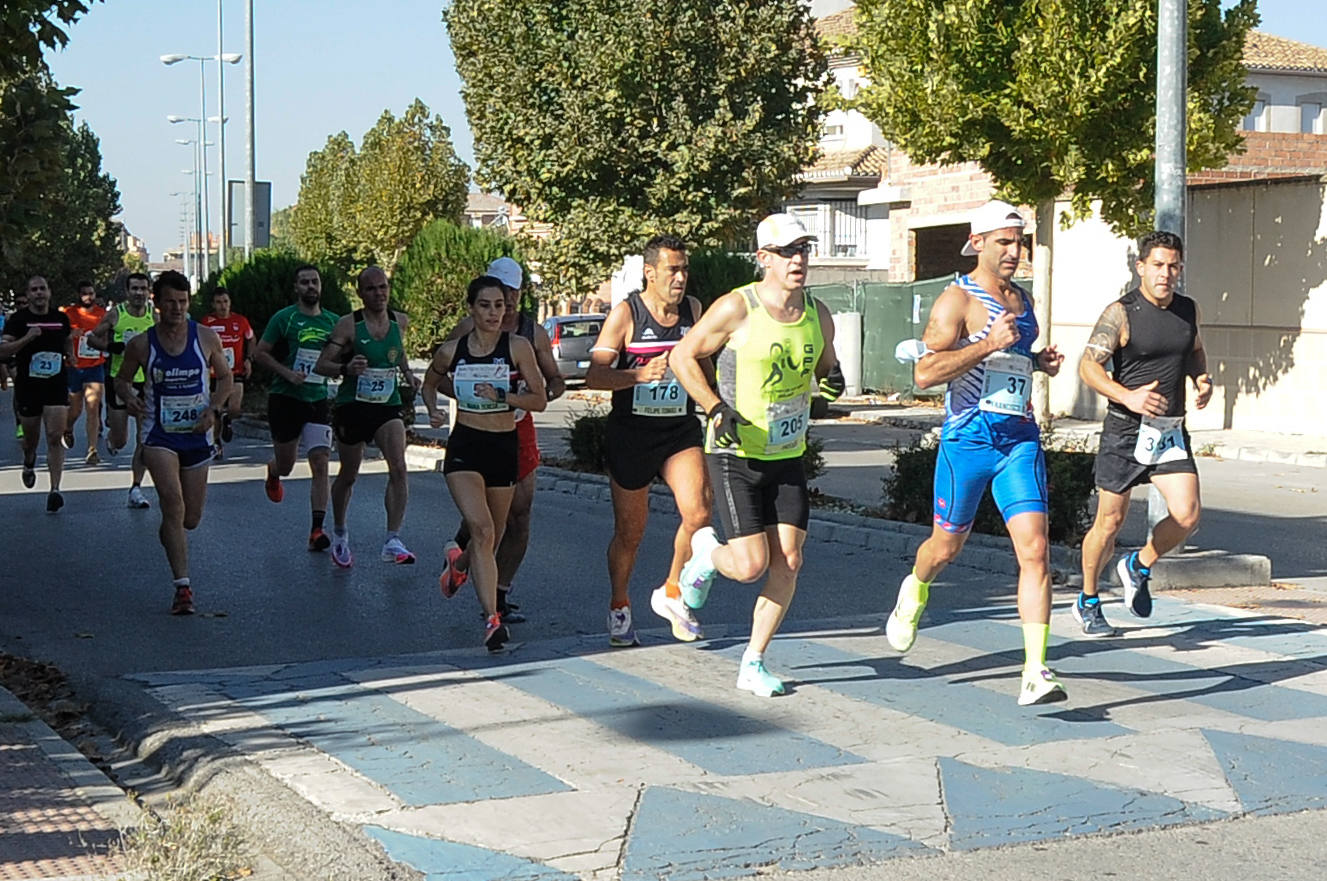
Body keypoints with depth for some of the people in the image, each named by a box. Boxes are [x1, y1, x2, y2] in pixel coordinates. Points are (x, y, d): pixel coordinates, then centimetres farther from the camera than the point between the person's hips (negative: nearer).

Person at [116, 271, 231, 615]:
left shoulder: (207, 338, -4)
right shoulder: (141, 345, -6)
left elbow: (225, 377, 9)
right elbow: (122, 378, 8)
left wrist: (213, 409, -8)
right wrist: (128, 398, -14)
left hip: (196, 435, 2)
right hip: (159, 435, -2)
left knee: (191, 518, 10)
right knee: (173, 502, -23)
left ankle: (168, 534, 49)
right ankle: (182, 586, -22)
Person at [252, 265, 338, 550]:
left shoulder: (333, 321, 7)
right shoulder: (283, 318, -5)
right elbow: (259, 353, -4)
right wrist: (288, 373, -15)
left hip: (318, 400, 2)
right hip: (285, 398, -2)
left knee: (320, 463, -11)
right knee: (286, 464, 10)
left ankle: (317, 529, -10)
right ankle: (273, 472, 49)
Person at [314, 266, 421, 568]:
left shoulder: (400, 321, 4)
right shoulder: (348, 325, -9)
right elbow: (321, 365, -11)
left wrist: (408, 374, 11)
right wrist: (346, 368, -30)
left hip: (388, 408, 2)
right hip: (352, 407, -2)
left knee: (398, 467, -19)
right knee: (348, 475, 11)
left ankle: (393, 541, -20)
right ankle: (339, 533, 37)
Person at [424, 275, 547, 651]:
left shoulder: (518, 346, -5)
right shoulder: (451, 351, 0)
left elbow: (540, 399, -5)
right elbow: (431, 383, 21)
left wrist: (501, 396, -19)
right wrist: (433, 410, 3)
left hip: (504, 447, 1)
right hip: (464, 447, -1)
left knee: (493, 535, 16)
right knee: (481, 530, -20)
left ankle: (458, 566, 51)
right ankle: (493, 619, -23)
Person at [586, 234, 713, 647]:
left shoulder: (693, 310, 5)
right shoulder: (625, 314, -9)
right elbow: (594, 375, -15)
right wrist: (641, 374, -28)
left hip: (681, 430, 3)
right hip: (631, 432, -3)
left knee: (698, 512, -18)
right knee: (630, 532, 7)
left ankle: (671, 593, 4)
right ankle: (619, 608, 30)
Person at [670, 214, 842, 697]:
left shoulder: (818, 313, 3)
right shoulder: (736, 308, -14)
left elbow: (826, 367, 20)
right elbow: (682, 356, -6)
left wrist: (832, 382, -5)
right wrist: (717, 408, -18)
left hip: (789, 457, 5)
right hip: (735, 455, -5)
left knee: (788, 562, -1)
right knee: (751, 565, -9)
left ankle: (753, 663, 12)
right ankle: (706, 551, 27)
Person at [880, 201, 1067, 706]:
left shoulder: (1023, 300, 14)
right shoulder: (957, 300, -8)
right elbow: (925, 373, -18)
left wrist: (1040, 362, 12)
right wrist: (989, 344, -23)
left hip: (1020, 438, 4)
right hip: (967, 437, -4)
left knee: (1035, 551, -11)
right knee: (947, 547, 13)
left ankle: (1035, 674, -13)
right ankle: (914, 590, 50)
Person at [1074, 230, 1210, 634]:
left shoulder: (1188, 310, 7)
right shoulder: (1121, 313, -10)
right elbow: (1088, 366, -13)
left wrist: (1203, 380, 5)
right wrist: (1128, 397, -27)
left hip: (1171, 431, 4)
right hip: (1125, 432, -4)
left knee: (1187, 514, -10)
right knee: (1110, 521, 3)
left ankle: (1138, 567, 18)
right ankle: (1087, 602, 23)